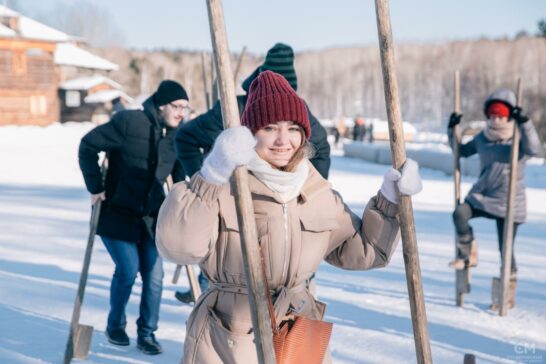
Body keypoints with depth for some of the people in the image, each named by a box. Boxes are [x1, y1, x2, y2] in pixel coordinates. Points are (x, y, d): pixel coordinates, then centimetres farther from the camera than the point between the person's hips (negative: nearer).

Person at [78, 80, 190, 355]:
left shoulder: (176, 135, 0)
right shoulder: (129, 122, -17)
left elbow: (179, 171, 15)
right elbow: (89, 145, -12)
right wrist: (95, 188, -10)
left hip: (151, 216, 5)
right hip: (117, 214, -5)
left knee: (154, 275, -1)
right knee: (128, 270, -10)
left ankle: (147, 334, 15)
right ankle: (115, 325, 16)